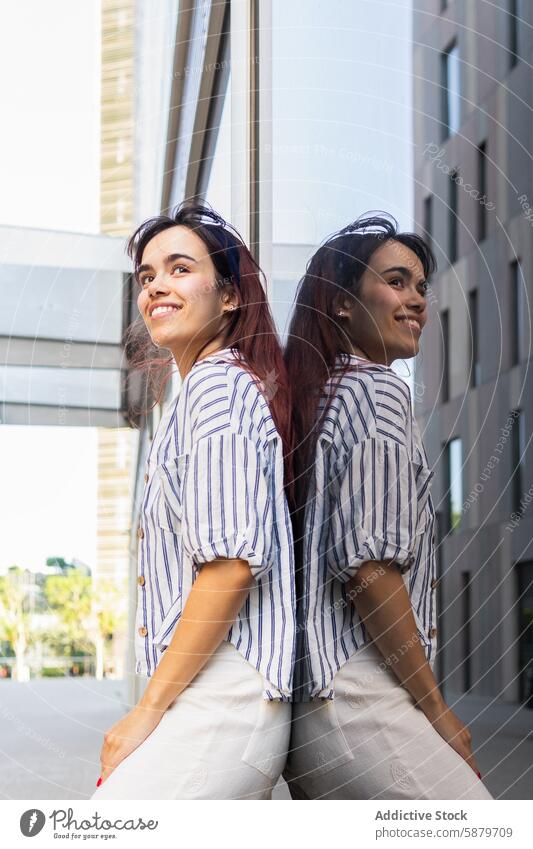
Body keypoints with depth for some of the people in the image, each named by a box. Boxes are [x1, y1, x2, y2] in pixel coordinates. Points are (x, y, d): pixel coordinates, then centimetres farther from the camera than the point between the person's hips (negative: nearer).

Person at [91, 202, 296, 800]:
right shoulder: (193, 394, 25)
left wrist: (149, 709, -15)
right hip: (208, 701, 10)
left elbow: (232, 562, -18)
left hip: (220, 700, -10)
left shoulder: (217, 385, -7)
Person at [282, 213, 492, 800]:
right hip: (357, 700, -10)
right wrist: (437, 710, -10)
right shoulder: (379, 391, -7)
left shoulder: (316, 397, 20)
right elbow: (369, 568, -17)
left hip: (305, 706, 10)